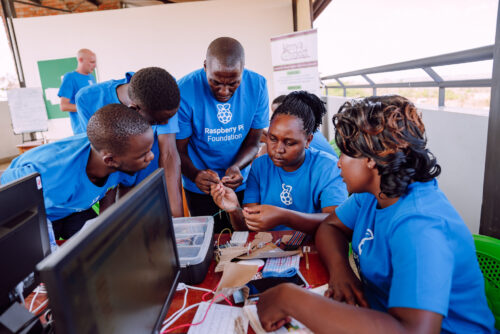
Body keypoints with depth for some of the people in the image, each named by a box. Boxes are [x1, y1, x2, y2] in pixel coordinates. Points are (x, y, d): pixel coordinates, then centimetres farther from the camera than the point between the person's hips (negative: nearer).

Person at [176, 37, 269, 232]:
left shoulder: (257, 85, -12)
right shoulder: (185, 91, -20)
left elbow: (252, 142, -5)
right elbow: (179, 150, -13)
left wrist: (236, 167, -25)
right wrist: (194, 174, -34)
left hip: (242, 183, 3)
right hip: (201, 188, -2)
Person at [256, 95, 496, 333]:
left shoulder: (418, 227, -28)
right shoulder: (371, 193, -4)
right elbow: (329, 226, 5)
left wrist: (289, 298, -38)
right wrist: (339, 267, -16)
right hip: (377, 314, 6)